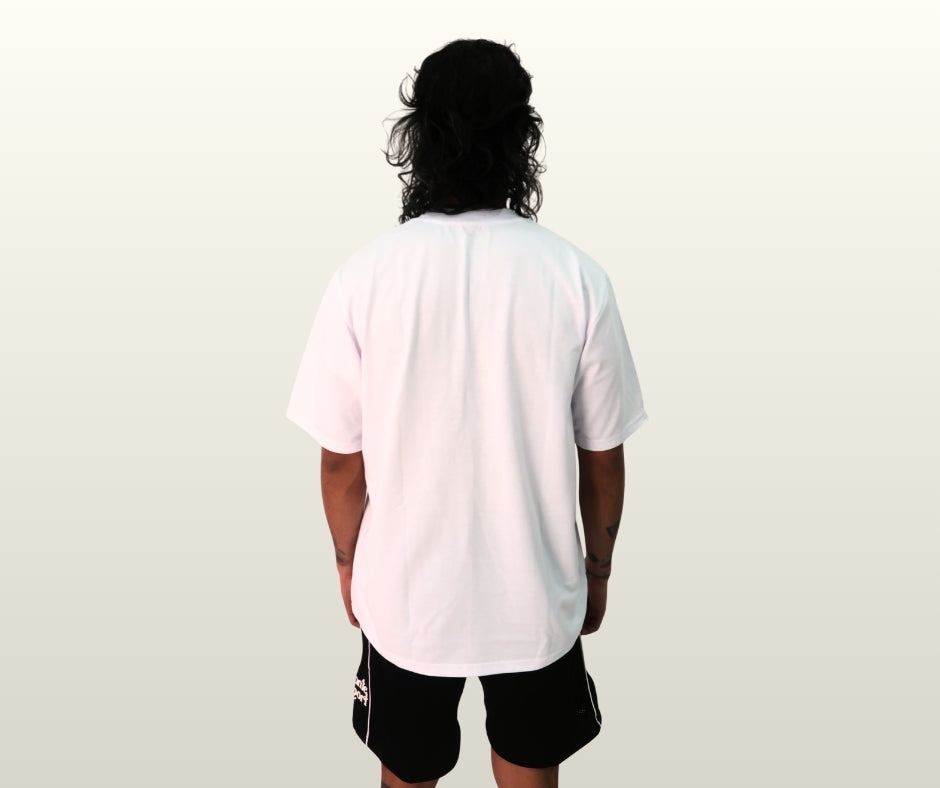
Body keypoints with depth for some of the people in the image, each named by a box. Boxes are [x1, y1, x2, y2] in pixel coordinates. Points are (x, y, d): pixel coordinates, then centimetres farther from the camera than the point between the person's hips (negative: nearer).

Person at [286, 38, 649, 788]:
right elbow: (602, 457, -7)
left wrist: (350, 562, 10)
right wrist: (598, 565, 10)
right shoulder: (577, 276, -16)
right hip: (537, 594, 1)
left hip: (406, 595, 0)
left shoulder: (365, 275, -16)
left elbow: (343, 461, -8)